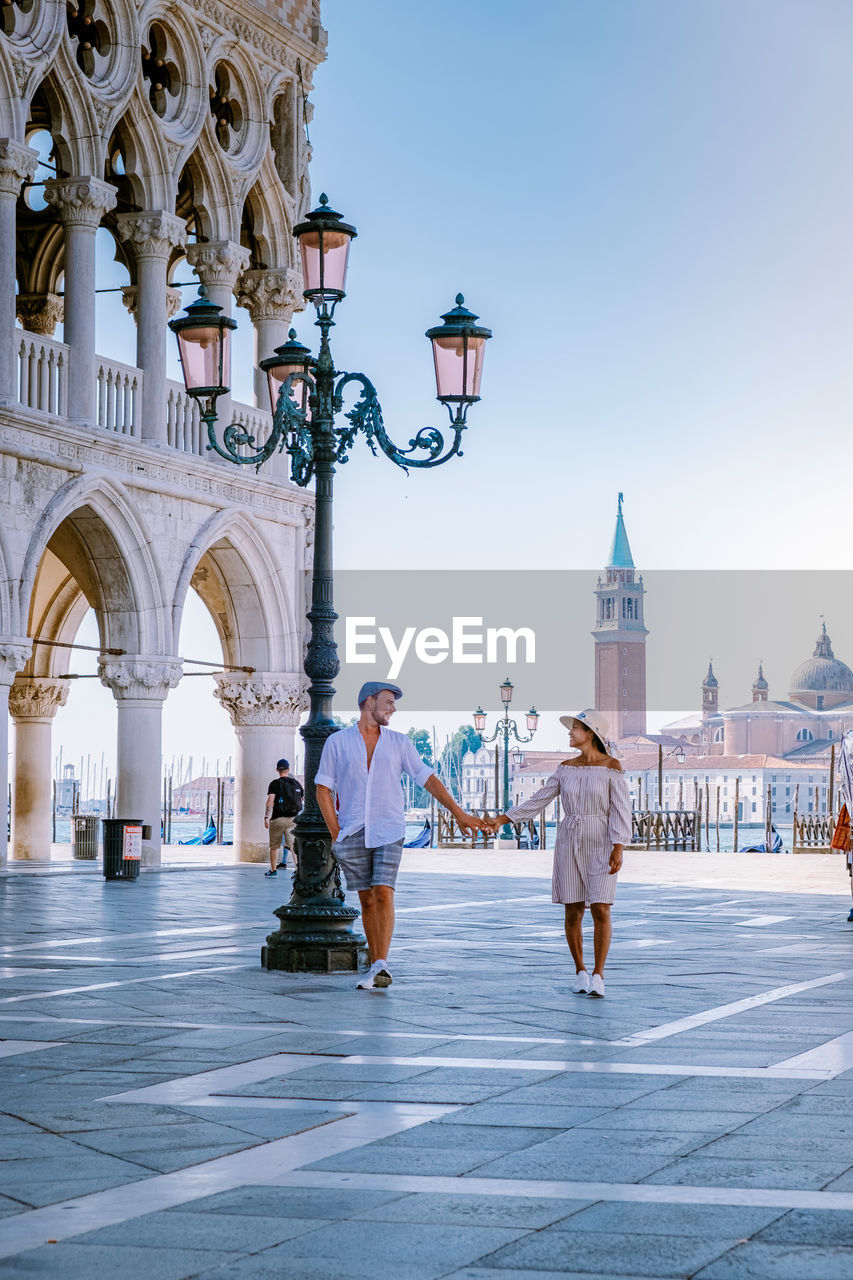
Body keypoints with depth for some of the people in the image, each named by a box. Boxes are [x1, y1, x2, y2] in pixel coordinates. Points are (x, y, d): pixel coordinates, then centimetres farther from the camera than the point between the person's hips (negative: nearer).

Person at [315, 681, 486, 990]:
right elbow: (323, 789, 4)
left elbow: (427, 779, 8)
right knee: (367, 900, 4)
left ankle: (380, 966, -23)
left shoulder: (399, 743, 7)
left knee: (383, 894, -16)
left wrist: (459, 813, 3)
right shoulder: (337, 742, 4)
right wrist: (336, 833, -3)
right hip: (352, 834, 0)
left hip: (388, 832, 0)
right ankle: (375, 970, 12)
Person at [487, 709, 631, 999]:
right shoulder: (566, 768, 7)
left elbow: (620, 810, -7)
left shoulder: (611, 767, -5)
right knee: (573, 911, 3)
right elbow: (538, 800, 10)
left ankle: (598, 975, -2)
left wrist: (618, 849, -14)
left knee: (600, 910, -9)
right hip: (570, 843, 4)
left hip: (601, 844, -4)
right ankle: (580, 972, 15)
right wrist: (503, 819, 5)